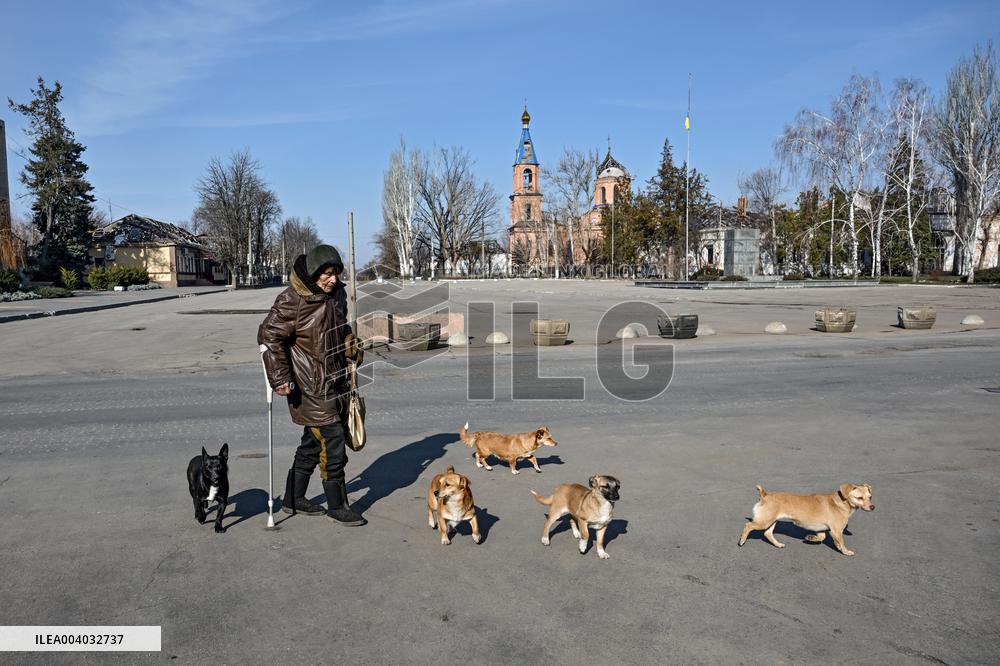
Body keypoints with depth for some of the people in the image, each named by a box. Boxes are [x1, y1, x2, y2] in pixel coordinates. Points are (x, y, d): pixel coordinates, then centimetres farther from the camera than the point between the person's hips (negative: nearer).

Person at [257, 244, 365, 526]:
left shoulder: (337, 292, 6)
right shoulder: (292, 301, -19)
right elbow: (268, 335, -16)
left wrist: (351, 345, 9)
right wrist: (279, 378, -18)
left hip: (334, 381, 8)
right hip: (309, 386, -8)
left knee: (313, 442, 16)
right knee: (332, 441, -7)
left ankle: (293, 500, 31)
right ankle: (337, 506, 8)